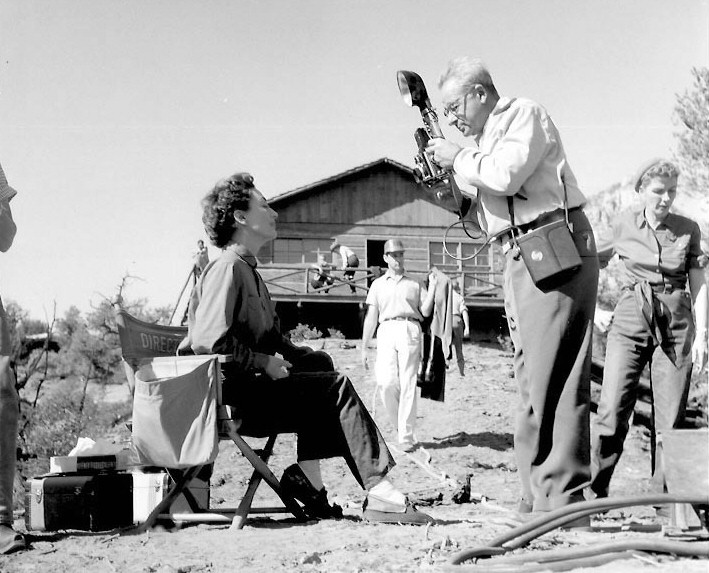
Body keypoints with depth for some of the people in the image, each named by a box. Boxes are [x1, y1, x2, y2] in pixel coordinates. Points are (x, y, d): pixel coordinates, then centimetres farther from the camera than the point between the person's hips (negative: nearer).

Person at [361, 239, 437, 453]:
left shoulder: (414, 284, 18)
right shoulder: (378, 285, 19)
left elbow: (426, 312, 8)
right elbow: (371, 317, 16)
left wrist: (433, 287, -1)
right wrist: (364, 347, 10)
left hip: (410, 331, -1)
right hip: (386, 331, 1)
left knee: (408, 385, -8)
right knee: (386, 383, -12)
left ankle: (406, 437, -8)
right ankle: (399, 425, 10)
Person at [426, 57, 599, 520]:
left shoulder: (526, 115, -1)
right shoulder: (485, 139, 23)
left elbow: (507, 175, -19)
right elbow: (489, 219, 24)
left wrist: (459, 157, -4)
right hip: (521, 257, 9)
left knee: (553, 379, -13)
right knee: (533, 381, 7)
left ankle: (561, 501, -13)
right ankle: (539, 501, 10)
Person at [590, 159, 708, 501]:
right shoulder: (623, 225, 4)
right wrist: (595, 311, 6)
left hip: (676, 325, 1)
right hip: (630, 322, -1)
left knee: (670, 418, 0)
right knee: (612, 411, -11)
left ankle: (664, 496, 10)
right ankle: (593, 490, -2)